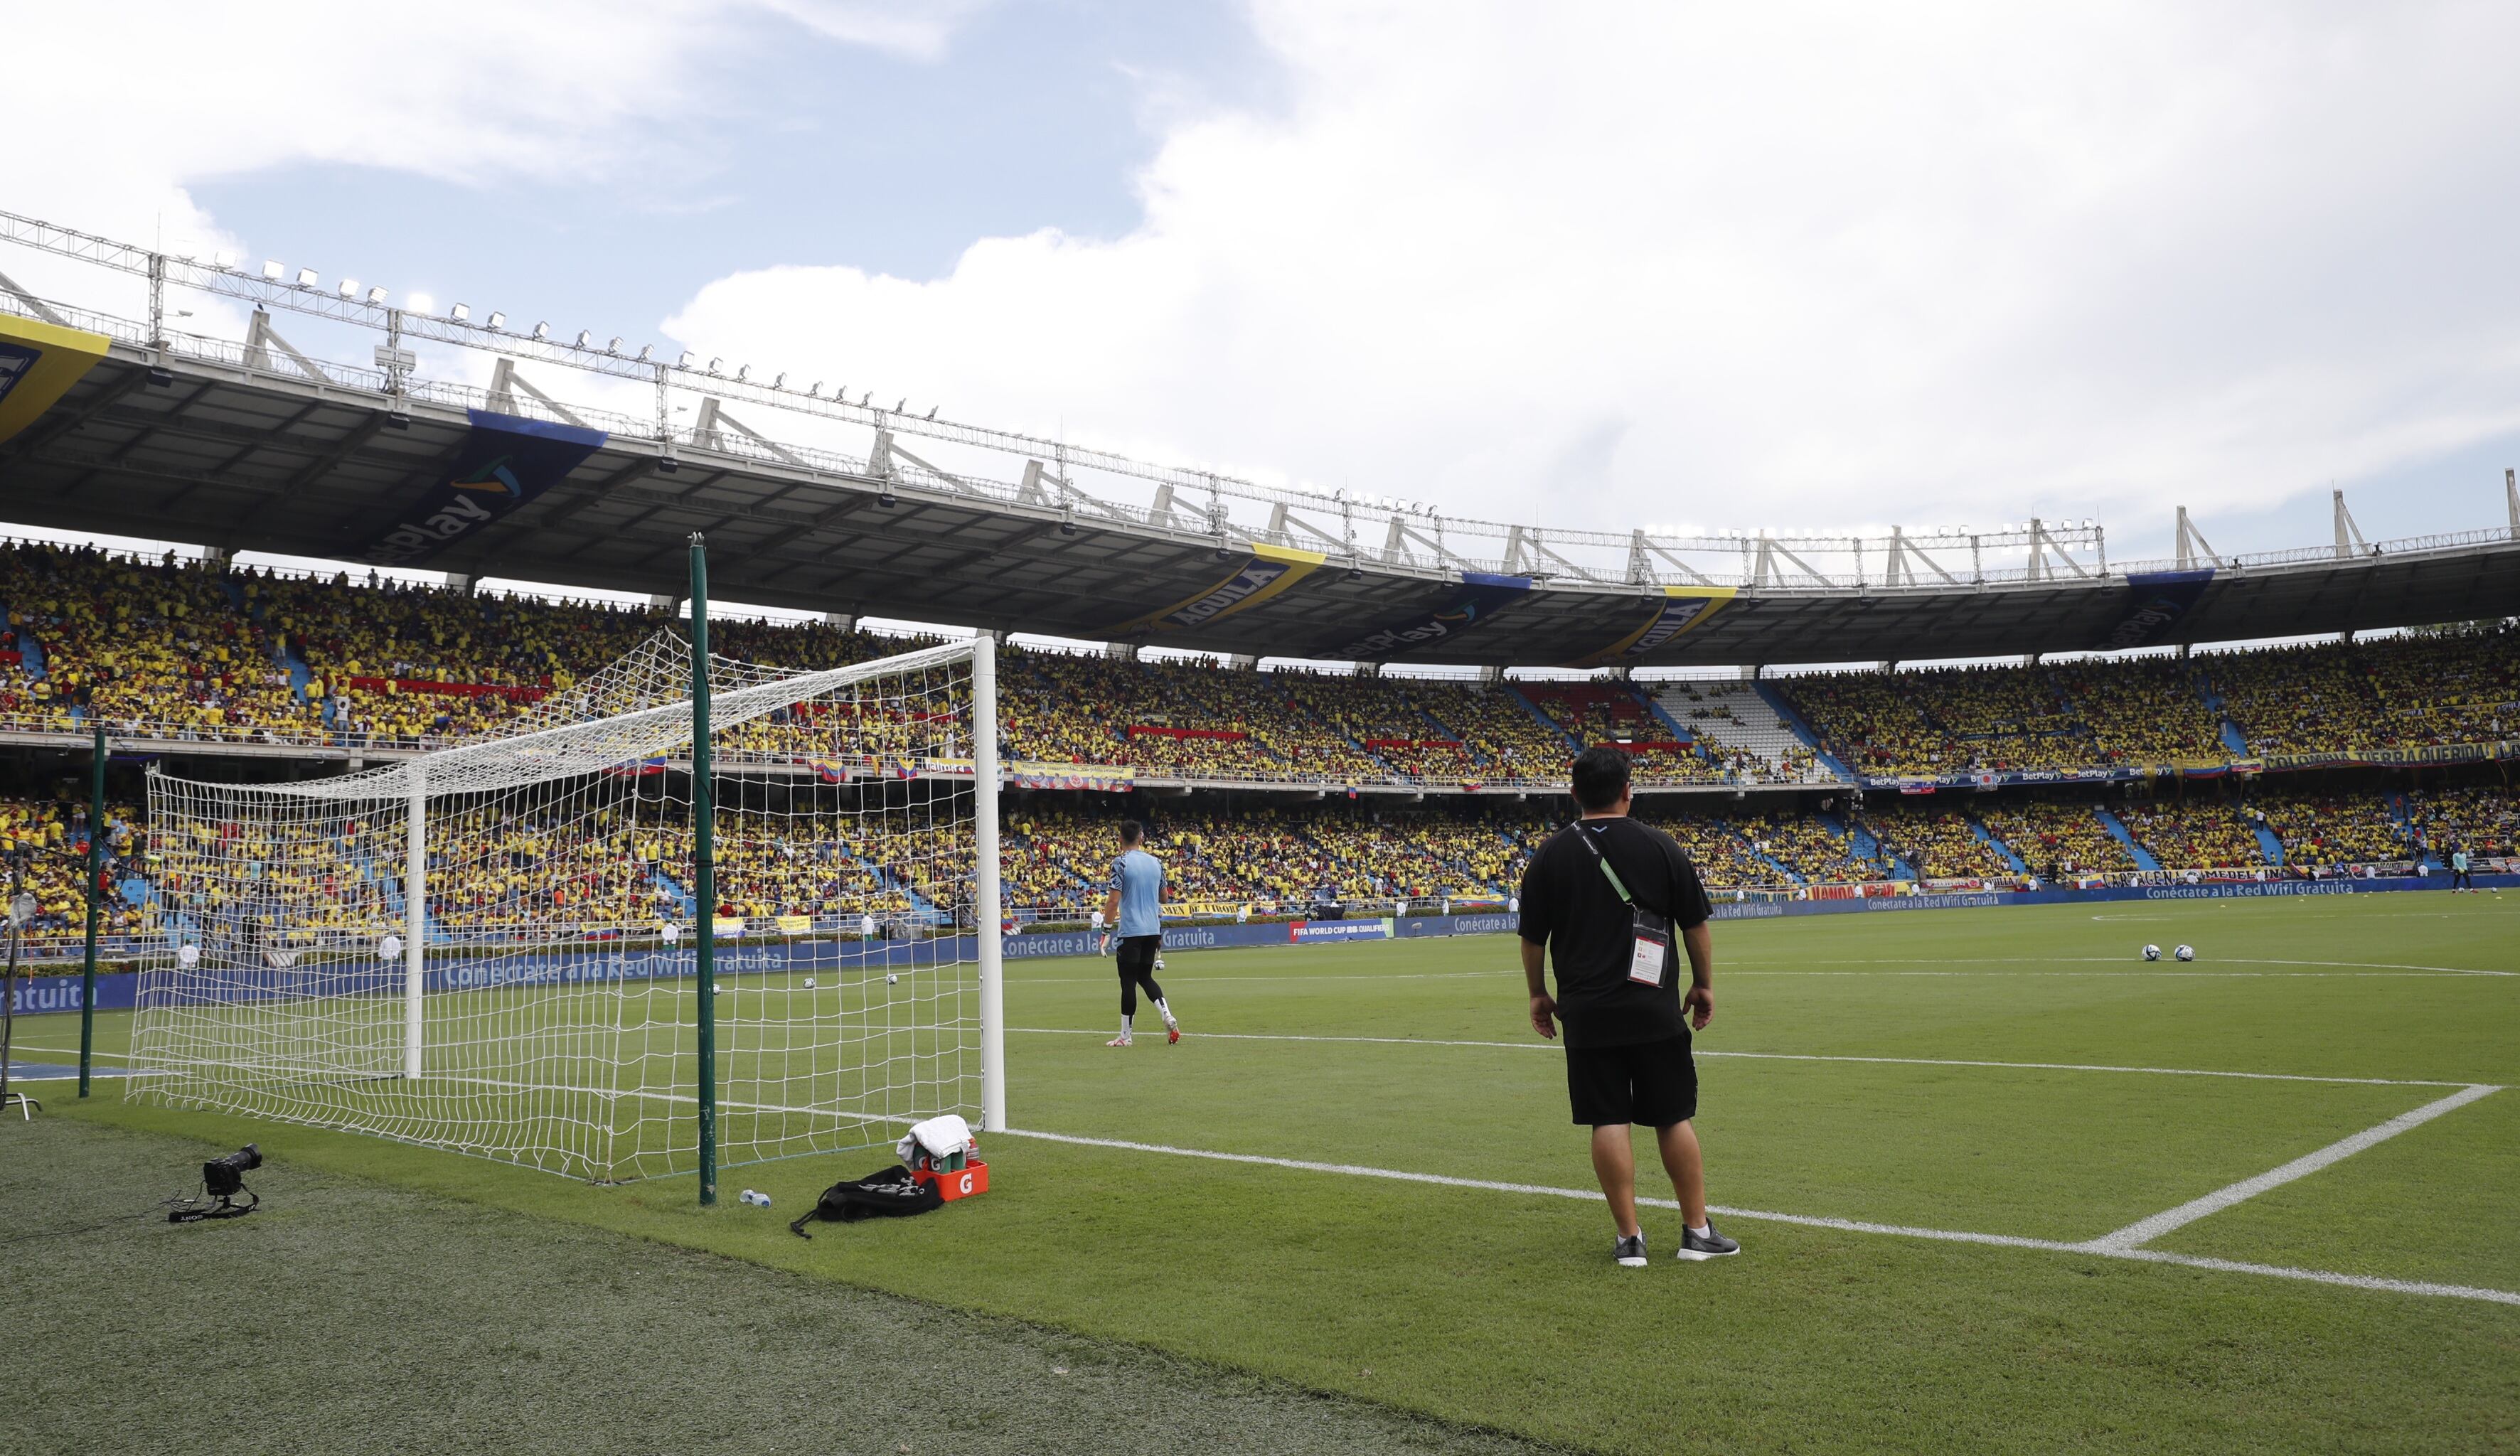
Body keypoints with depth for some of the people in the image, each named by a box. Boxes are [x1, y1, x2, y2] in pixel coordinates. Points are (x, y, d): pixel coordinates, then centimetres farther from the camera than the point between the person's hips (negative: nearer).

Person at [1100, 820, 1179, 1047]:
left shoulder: (1121, 863, -11)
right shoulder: (1156, 862, 7)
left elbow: (1114, 900, -14)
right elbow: (1164, 897, 16)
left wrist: (1108, 920, 0)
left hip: (1131, 930, -6)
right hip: (1153, 929, 6)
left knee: (1128, 982, 1)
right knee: (1145, 977, 18)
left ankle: (1125, 1035, 7)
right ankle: (1168, 1017, -1)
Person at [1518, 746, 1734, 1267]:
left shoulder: (1551, 855, -1)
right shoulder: (1661, 847, -2)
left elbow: (1533, 937, 3)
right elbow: (1696, 926, 3)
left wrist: (1539, 994, 16)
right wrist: (1704, 984, 16)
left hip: (1586, 1014, 0)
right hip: (1656, 1010, 0)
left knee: (1608, 1123, 4)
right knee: (1673, 1119, 10)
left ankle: (1629, 1238, 7)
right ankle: (1698, 1230, 18)